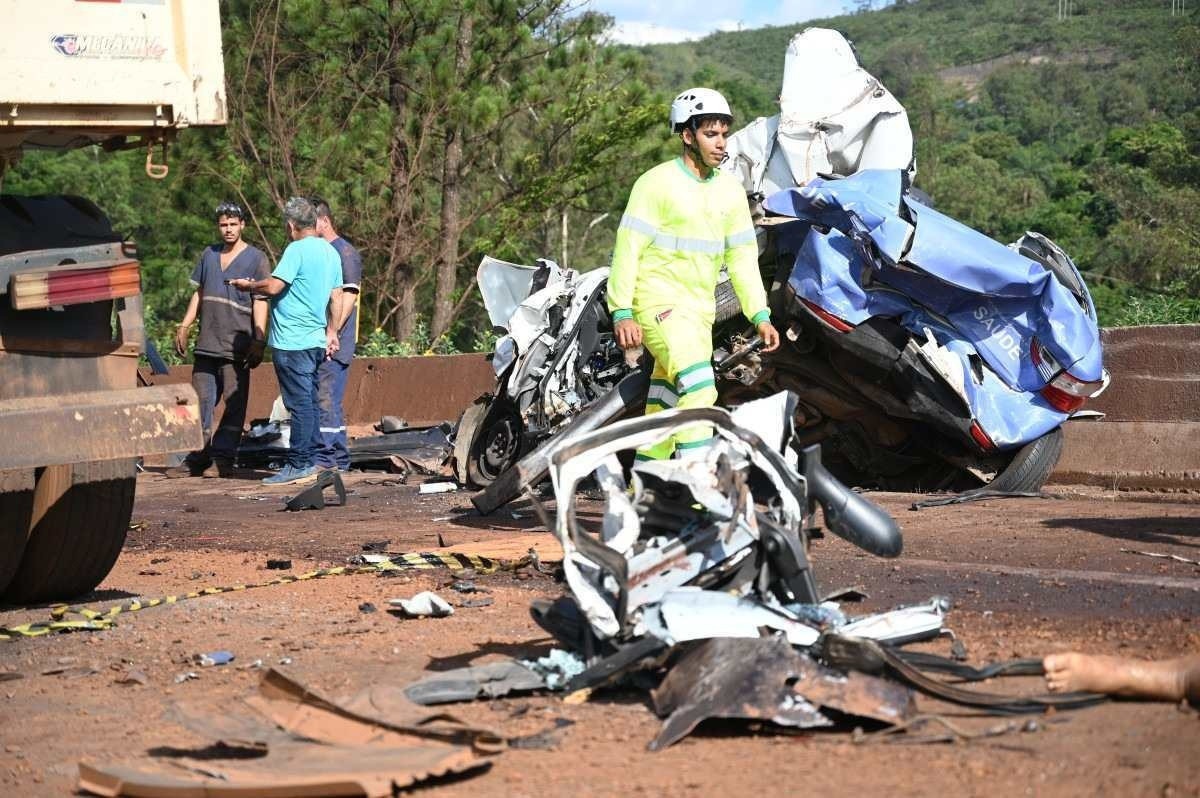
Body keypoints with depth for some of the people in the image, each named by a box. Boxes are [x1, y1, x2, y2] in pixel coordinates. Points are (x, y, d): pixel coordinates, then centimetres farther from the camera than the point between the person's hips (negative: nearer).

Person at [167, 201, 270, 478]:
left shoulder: (256, 258, 0)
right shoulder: (208, 255, 15)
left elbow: (261, 302, -5)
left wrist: (259, 340, -12)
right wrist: (184, 326, 15)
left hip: (236, 346, -5)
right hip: (206, 342, 5)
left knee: (234, 403, -4)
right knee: (201, 401, 7)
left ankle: (223, 458, 0)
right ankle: (198, 458, 13)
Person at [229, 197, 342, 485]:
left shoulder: (297, 250, -13)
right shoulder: (331, 252, 13)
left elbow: (272, 286, -19)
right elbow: (336, 296, 18)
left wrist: (247, 286, -1)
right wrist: (331, 332, 24)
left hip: (292, 341, -9)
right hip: (317, 340, 9)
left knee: (300, 403, -7)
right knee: (309, 402, 12)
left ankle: (299, 465, -5)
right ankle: (308, 461, 16)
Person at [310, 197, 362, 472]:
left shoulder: (344, 252, -7)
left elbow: (348, 296, -15)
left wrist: (332, 332, -21)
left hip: (333, 345, -9)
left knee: (326, 400, -12)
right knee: (327, 402, 10)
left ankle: (324, 459, -12)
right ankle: (339, 460, 14)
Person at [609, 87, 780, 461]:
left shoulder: (730, 189, 10)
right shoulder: (657, 183, -9)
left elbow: (742, 255, 13)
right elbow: (627, 248, -11)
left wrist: (760, 315, 5)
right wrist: (622, 313, -19)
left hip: (700, 309, 7)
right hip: (658, 300, -7)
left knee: (668, 405, 12)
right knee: (699, 388, -23)